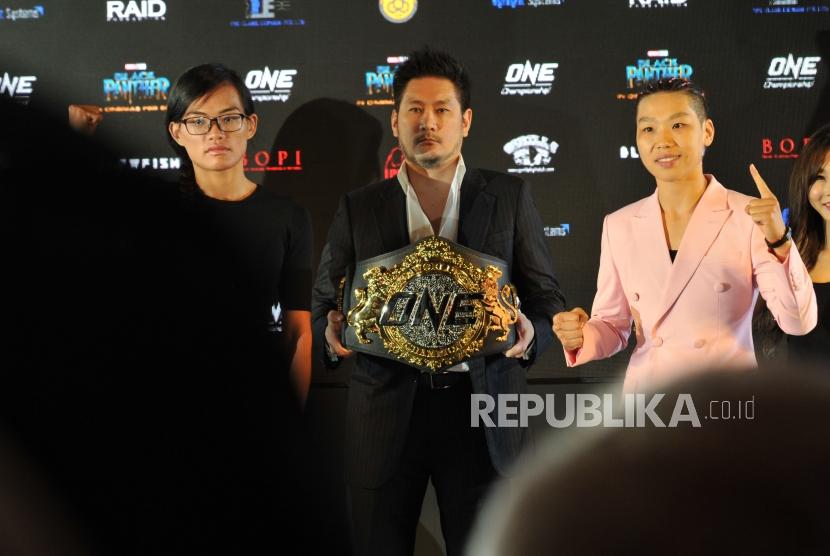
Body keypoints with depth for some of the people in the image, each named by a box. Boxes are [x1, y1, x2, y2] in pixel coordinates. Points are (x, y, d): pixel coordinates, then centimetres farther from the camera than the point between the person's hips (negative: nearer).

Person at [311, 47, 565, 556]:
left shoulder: (509, 198, 8)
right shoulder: (358, 209, 9)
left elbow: (547, 297, 9)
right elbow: (323, 306, 12)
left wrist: (530, 335, -13)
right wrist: (333, 336, -11)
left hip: (482, 413, 0)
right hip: (386, 413, 0)